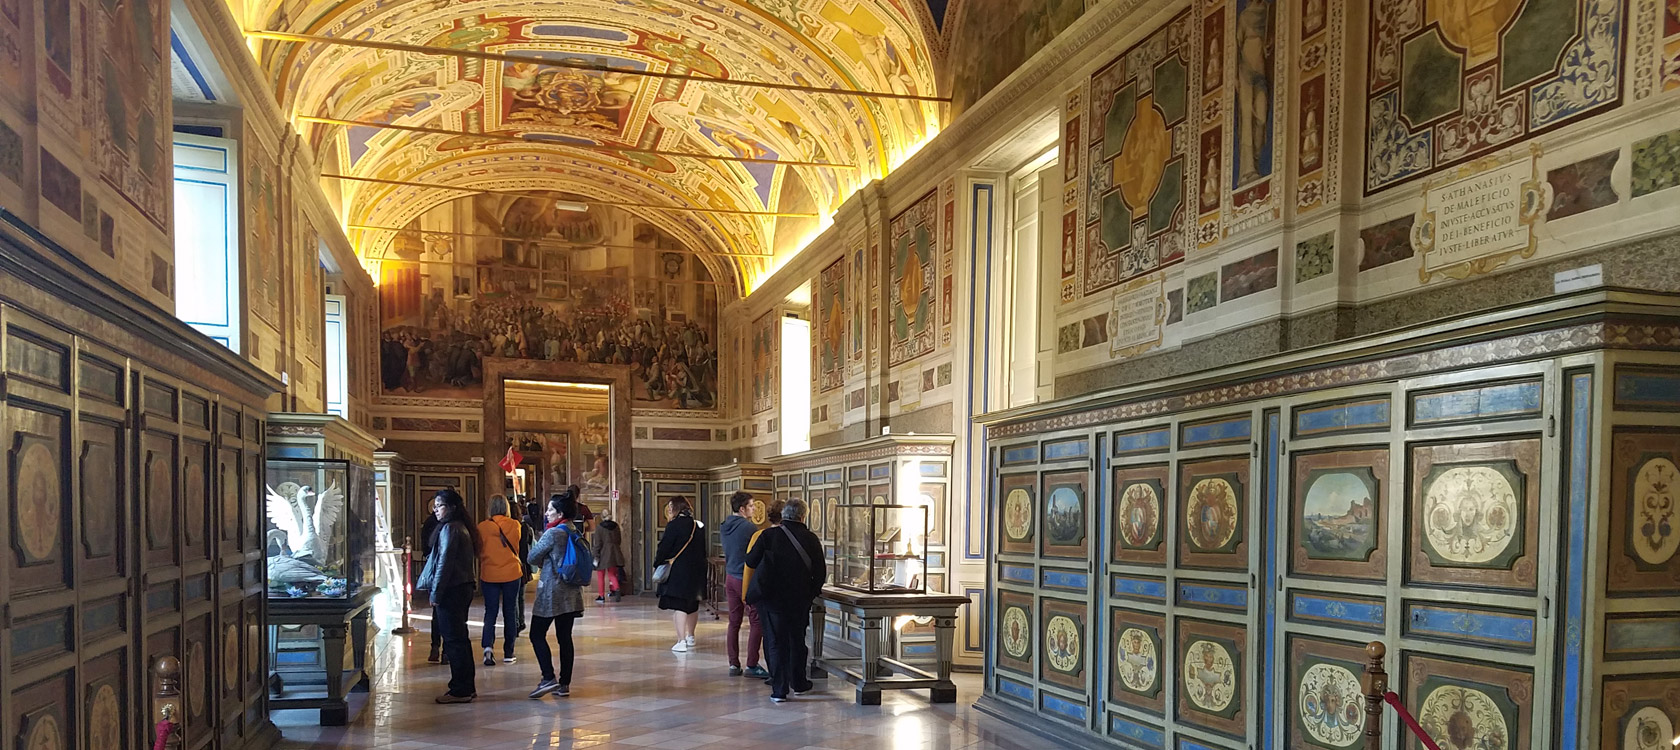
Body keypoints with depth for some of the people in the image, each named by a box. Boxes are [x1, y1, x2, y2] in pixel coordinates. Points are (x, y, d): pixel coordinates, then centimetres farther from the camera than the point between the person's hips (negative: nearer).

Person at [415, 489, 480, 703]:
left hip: (451, 590, -10)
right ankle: (468, 686, 20)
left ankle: (459, 691, 0)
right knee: (460, 639, 14)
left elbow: (444, 563, -18)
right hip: (464, 587, 10)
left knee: (454, 640, -4)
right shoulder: (462, 527, 15)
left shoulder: (449, 528, -14)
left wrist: (435, 593, -13)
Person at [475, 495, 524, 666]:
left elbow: (478, 551, 3)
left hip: (489, 574, 0)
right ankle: (508, 653, 12)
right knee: (510, 612, 8)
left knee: (490, 612, 7)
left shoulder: (482, 527, -7)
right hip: (512, 573, 0)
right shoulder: (515, 525, -5)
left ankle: (488, 646, -14)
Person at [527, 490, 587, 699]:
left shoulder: (552, 533, -14)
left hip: (552, 591, -8)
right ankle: (565, 684, 9)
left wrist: (538, 539, 11)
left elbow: (533, 558, -6)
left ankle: (549, 678, -9)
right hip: (572, 593, 8)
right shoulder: (575, 533, 9)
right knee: (565, 637, 8)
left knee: (537, 635, 0)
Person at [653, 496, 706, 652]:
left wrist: (657, 563, 3)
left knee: (678, 606, -7)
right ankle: (690, 637, 34)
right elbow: (702, 549, 14)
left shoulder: (674, 525, -12)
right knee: (692, 605, 20)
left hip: (679, 571, -7)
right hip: (696, 571, 7)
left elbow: (664, 548, -11)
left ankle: (681, 642, -14)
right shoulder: (696, 526, 8)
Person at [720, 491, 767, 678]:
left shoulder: (726, 526, 10)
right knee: (756, 622, -2)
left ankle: (734, 664, 12)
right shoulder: (750, 527, -15)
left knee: (734, 622, 10)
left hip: (730, 578, 8)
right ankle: (751, 665, -2)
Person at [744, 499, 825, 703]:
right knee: (797, 640, 18)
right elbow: (820, 572, -3)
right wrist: (812, 591, 14)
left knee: (776, 642, 6)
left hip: (772, 598, -1)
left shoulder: (768, 536, -9)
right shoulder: (811, 539, -6)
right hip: (800, 600, 1)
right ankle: (799, 684, 30)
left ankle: (779, 690, 4)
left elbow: (751, 561, -4)